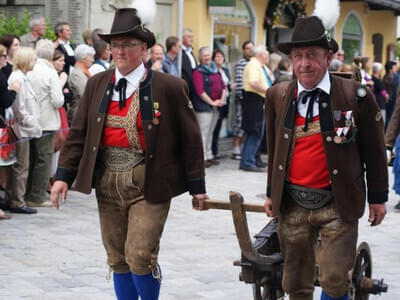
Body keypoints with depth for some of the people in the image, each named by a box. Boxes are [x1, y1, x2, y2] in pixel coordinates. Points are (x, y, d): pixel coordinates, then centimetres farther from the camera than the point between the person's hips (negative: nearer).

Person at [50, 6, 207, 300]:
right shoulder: (96, 85, 6)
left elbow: (190, 138, -1)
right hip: (108, 184, 4)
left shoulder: (170, 87, -5)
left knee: (140, 257, -10)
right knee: (117, 259, 12)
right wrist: (64, 175, -2)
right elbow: (79, 133, 7)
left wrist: (196, 185, -1)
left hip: (149, 186, -4)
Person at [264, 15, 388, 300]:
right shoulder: (277, 96, 1)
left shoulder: (356, 95, -9)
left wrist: (378, 197, 3)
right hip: (292, 205, 3)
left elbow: (374, 150, -1)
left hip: (337, 205, -3)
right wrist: (272, 193, 17)